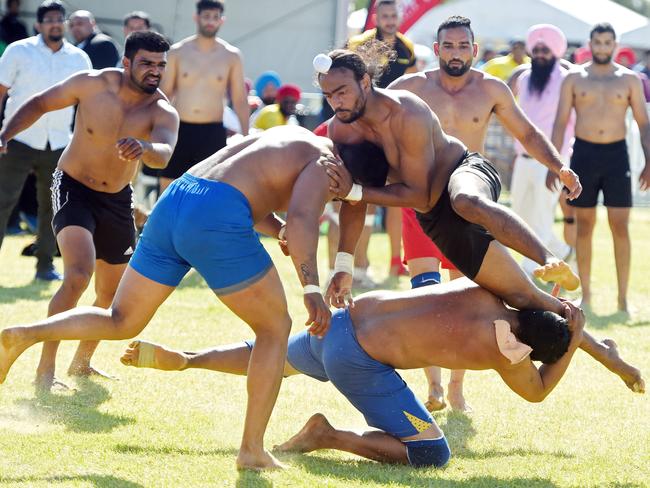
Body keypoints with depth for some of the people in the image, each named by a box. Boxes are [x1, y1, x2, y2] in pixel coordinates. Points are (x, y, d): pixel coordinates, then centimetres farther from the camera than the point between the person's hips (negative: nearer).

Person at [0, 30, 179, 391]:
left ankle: (81, 364, 38)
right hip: (74, 189, -4)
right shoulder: (93, 84, -17)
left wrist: (144, 148, -60)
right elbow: (39, 104, -2)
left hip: (117, 200, 4)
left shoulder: (163, 112, -16)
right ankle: (45, 371, -21)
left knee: (112, 294, 14)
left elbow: (164, 155, -38)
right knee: (78, 276, -26)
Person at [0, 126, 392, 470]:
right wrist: (311, 287, -27)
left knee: (121, 323, 17)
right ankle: (252, 449, 3)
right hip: (216, 217, -8)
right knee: (275, 328, 7)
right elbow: (302, 217, -18)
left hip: (173, 201, 8)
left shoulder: (293, 138, 29)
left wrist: (282, 230, 23)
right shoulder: (324, 164, 2)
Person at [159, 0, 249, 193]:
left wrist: (245, 138, 0)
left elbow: (240, 101, 6)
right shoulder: (178, 52, 2)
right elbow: (164, 94, 6)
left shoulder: (231, 56, 3)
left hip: (213, 133, 0)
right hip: (179, 129, 0)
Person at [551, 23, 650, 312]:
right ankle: (585, 294, 11)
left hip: (617, 154, 0)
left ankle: (623, 298, -2)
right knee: (584, 226, 4)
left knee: (620, 226, -5)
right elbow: (560, 123, 4)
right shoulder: (574, 79, 6)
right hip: (583, 153, 0)